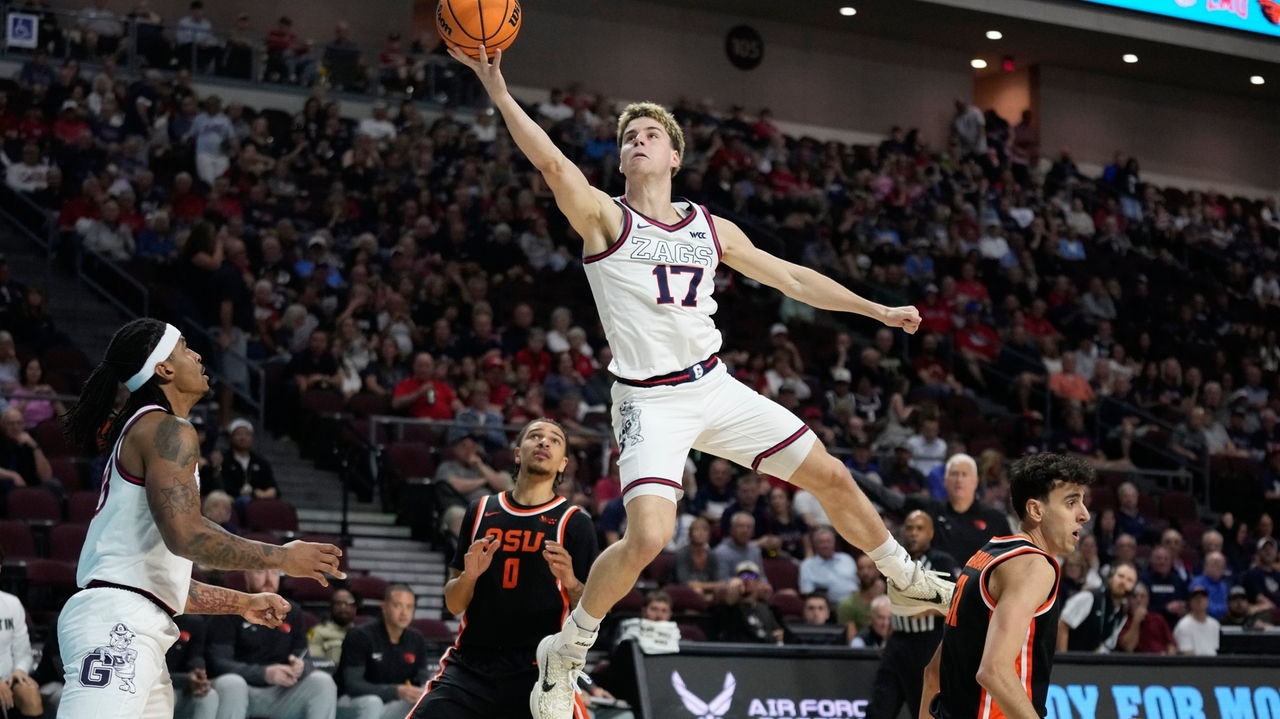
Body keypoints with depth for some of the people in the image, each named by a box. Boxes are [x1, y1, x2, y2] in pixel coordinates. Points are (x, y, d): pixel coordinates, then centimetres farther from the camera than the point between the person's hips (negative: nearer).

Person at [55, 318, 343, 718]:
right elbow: (185, 534, -19)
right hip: (117, 626, -11)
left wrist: (241, 603, 30)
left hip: (132, 633, 11)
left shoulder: (140, 432, 26)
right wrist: (282, 557, -8)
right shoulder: (167, 430, -5)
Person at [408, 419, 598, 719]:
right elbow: (453, 605, 13)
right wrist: (469, 575, -9)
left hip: (541, 669, -3)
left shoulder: (574, 522, 2)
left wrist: (571, 582, -20)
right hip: (470, 665, 3)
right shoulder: (480, 510, 10)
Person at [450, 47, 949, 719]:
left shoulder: (712, 228, 10)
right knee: (647, 537, -24)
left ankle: (907, 581, 34)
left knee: (830, 476, 10)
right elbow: (553, 164, -23)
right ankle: (564, 652, -2)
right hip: (651, 403, -5)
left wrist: (877, 310, 20)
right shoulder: (605, 217, -5)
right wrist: (497, 89, -37)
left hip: (715, 387, 5)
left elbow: (789, 276, 20)